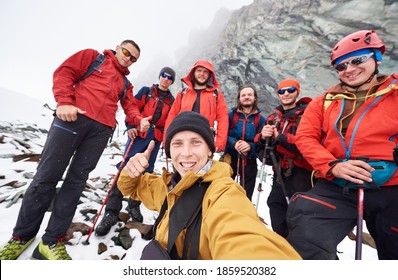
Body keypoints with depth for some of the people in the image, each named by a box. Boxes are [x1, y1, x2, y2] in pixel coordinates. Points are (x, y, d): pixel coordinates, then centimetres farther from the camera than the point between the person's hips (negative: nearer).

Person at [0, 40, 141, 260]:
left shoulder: (126, 83, 26)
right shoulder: (93, 56, 18)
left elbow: (129, 106, 15)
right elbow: (65, 72, 7)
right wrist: (64, 102, -9)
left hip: (102, 129, 3)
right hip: (73, 117, -3)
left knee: (76, 181, 2)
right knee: (47, 177, -1)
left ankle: (51, 241, 12)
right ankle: (22, 236, 18)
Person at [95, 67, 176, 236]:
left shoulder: (171, 100, 15)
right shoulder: (146, 91, 9)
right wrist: (131, 127, -11)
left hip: (156, 139, 3)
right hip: (138, 134, -2)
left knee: (145, 173, 7)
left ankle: (134, 205, 25)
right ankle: (112, 211, -3)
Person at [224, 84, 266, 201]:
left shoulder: (261, 119, 2)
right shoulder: (231, 114, 1)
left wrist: (250, 146, -22)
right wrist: (234, 143, -23)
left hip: (250, 161, 1)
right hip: (230, 157, -1)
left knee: (246, 195, 15)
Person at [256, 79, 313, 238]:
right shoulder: (273, 117, 13)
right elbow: (260, 144, 10)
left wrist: (279, 137, -24)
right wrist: (263, 136, -12)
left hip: (301, 171, -6)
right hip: (280, 170, 6)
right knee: (275, 202, 14)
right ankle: (282, 238, 35)